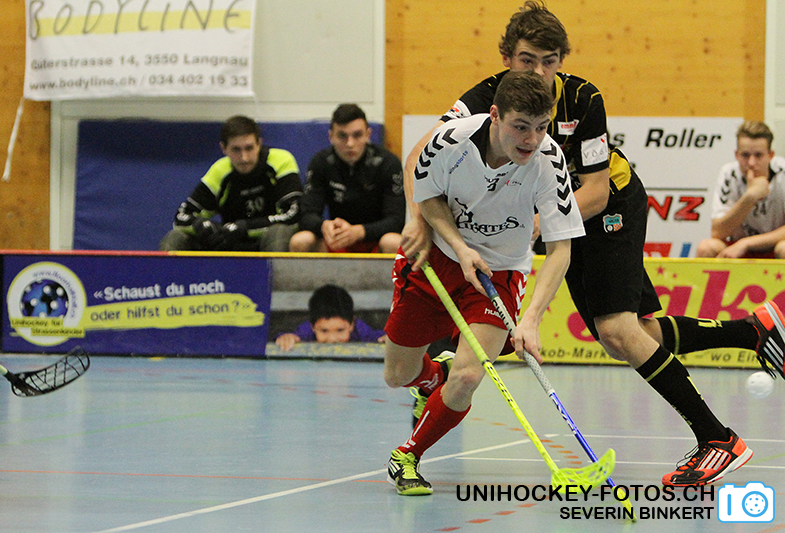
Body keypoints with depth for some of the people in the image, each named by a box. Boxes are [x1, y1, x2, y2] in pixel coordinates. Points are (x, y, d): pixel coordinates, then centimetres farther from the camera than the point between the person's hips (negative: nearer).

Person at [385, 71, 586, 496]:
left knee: (467, 377, -21)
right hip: (438, 254, 1)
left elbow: (560, 249, -26)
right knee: (398, 376, 8)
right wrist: (460, 247, -21)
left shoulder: (548, 161, -27)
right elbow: (427, 196, -5)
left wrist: (531, 319, -37)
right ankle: (435, 378, 47)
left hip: (500, 270, -1)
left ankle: (408, 456, 5)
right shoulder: (452, 141, -26)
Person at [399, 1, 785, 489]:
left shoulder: (582, 100, -27)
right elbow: (420, 156, -29)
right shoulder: (487, 99, -20)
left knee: (617, 329, -21)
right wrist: (420, 221, -44)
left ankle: (718, 441, -16)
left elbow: (595, 192, -25)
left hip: (612, 205, -5)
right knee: (636, 338, 5)